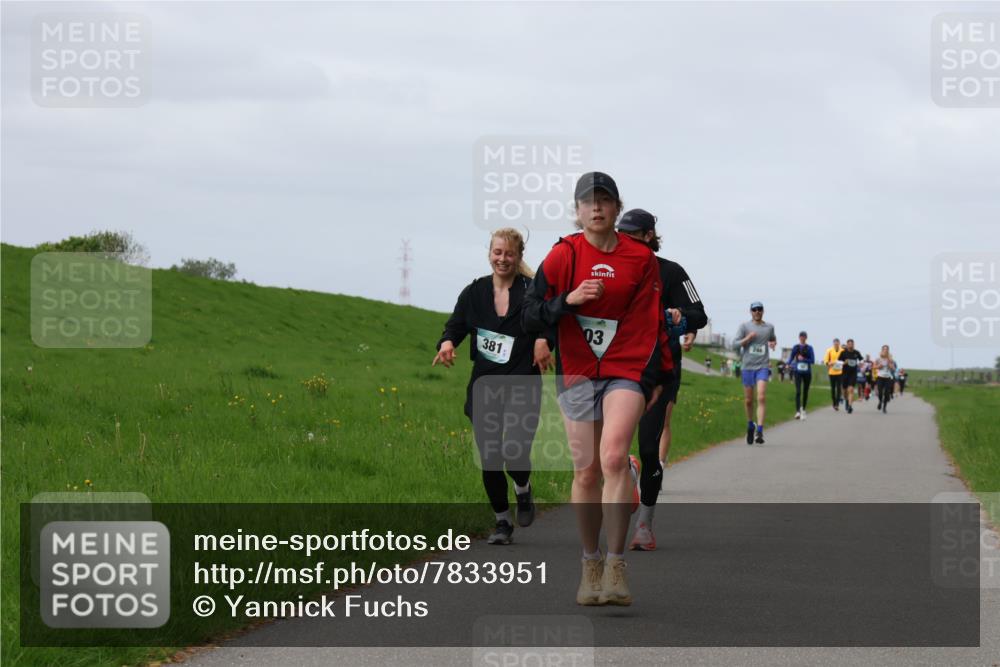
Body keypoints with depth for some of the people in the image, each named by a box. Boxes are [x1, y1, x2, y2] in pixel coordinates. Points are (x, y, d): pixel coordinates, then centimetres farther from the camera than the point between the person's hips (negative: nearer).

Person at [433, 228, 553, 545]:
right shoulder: (474, 292, 8)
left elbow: (553, 323, -10)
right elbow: (456, 325, 8)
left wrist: (544, 340, -32)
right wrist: (447, 343, -14)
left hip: (522, 384, -4)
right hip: (484, 386, 4)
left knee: (515, 453, -18)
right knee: (489, 459, 4)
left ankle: (523, 490, 18)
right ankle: (502, 521, 23)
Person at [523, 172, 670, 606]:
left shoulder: (641, 258, 5)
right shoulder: (563, 255, 2)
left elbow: (652, 322, 11)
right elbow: (530, 318, 0)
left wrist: (655, 378, 7)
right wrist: (568, 300, -17)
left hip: (627, 371, -1)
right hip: (576, 374, 1)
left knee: (613, 457, -21)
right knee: (586, 472, 2)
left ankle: (616, 566, -20)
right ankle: (590, 565, 17)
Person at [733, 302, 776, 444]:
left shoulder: (769, 327, 10)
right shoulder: (744, 326, 3)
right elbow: (735, 345, -1)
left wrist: (773, 343, 7)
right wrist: (747, 338, -16)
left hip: (763, 367, 0)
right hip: (748, 366, 0)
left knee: (761, 398, -16)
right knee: (748, 400, 8)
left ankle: (760, 431, -21)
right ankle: (750, 425, 33)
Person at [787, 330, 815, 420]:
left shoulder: (809, 348, 3)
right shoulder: (795, 347, 6)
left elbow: (812, 360, -1)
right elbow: (791, 357, 8)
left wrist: (803, 359, -15)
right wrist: (789, 364, -12)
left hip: (807, 372, 1)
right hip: (798, 371, -1)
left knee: (805, 391, 10)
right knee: (798, 391, -15)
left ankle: (803, 409, 28)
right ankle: (798, 411, -21)